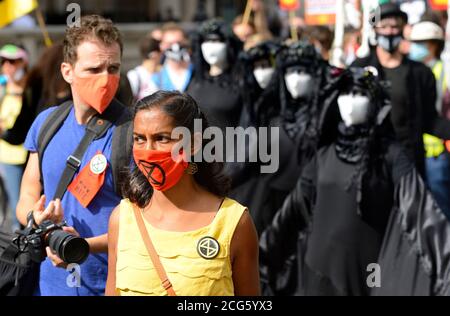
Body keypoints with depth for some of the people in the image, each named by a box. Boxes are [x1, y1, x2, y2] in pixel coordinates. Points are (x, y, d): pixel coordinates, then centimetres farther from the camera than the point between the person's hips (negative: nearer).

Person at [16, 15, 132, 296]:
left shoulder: (133, 133, -14)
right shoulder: (47, 123, 2)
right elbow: (27, 198, 9)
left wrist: (85, 245, -29)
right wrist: (36, 217, -13)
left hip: (109, 286, -4)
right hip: (49, 283, 4)